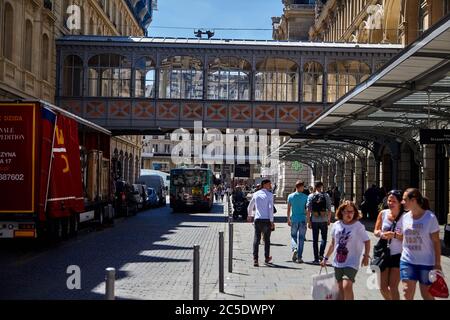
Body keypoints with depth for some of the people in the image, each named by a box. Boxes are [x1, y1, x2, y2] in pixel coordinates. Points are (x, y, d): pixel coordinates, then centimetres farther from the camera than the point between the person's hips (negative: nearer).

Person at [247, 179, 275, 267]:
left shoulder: (256, 194, 10)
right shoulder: (269, 195, -3)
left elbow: (250, 207, 21)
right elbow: (270, 208, -12)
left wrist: (250, 215, 40)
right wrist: (272, 221, -11)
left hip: (258, 219, 2)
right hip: (267, 220, -2)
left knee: (256, 239, -1)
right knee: (267, 239, 13)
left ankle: (255, 260, -10)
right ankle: (267, 258, 25)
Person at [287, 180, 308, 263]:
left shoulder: (290, 196, 1)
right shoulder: (305, 197, -3)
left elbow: (288, 209, 3)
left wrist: (288, 219, 12)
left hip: (294, 219, 1)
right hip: (303, 219, -1)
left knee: (293, 236, 17)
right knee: (301, 238, 5)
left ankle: (294, 249, -11)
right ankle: (299, 257, 5)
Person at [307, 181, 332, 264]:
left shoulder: (311, 196, -1)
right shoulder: (326, 195, -2)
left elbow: (308, 210, -5)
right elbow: (329, 209, -3)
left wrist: (308, 221, 0)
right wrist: (329, 219, 9)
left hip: (314, 220, 1)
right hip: (323, 220, -1)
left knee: (315, 240, 7)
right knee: (324, 238, 14)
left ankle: (316, 259, 7)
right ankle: (321, 254, -6)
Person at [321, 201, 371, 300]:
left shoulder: (358, 226, -7)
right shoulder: (336, 225, 4)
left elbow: (367, 241, -2)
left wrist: (366, 256, -15)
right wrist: (326, 258, 17)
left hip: (352, 262, -5)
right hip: (338, 262, 5)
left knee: (347, 287, -19)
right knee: (341, 288, 10)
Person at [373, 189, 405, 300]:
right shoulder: (383, 213, 0)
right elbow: (376, 231, 7)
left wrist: (395, 235, -26)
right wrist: (381, 234, -15)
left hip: (398, 255, -4)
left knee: (393, 287, -6)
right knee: (383, 287, 10)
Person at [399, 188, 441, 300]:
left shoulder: (430, 217, -12)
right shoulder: (405, 217, 2)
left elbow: (436, 242, -9)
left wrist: (437, 263, -11)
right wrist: (395, 235, -5)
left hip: (426, 262, -3)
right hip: (407, 261, 4)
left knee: (427, 294, 7)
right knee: (408, 292, -5)